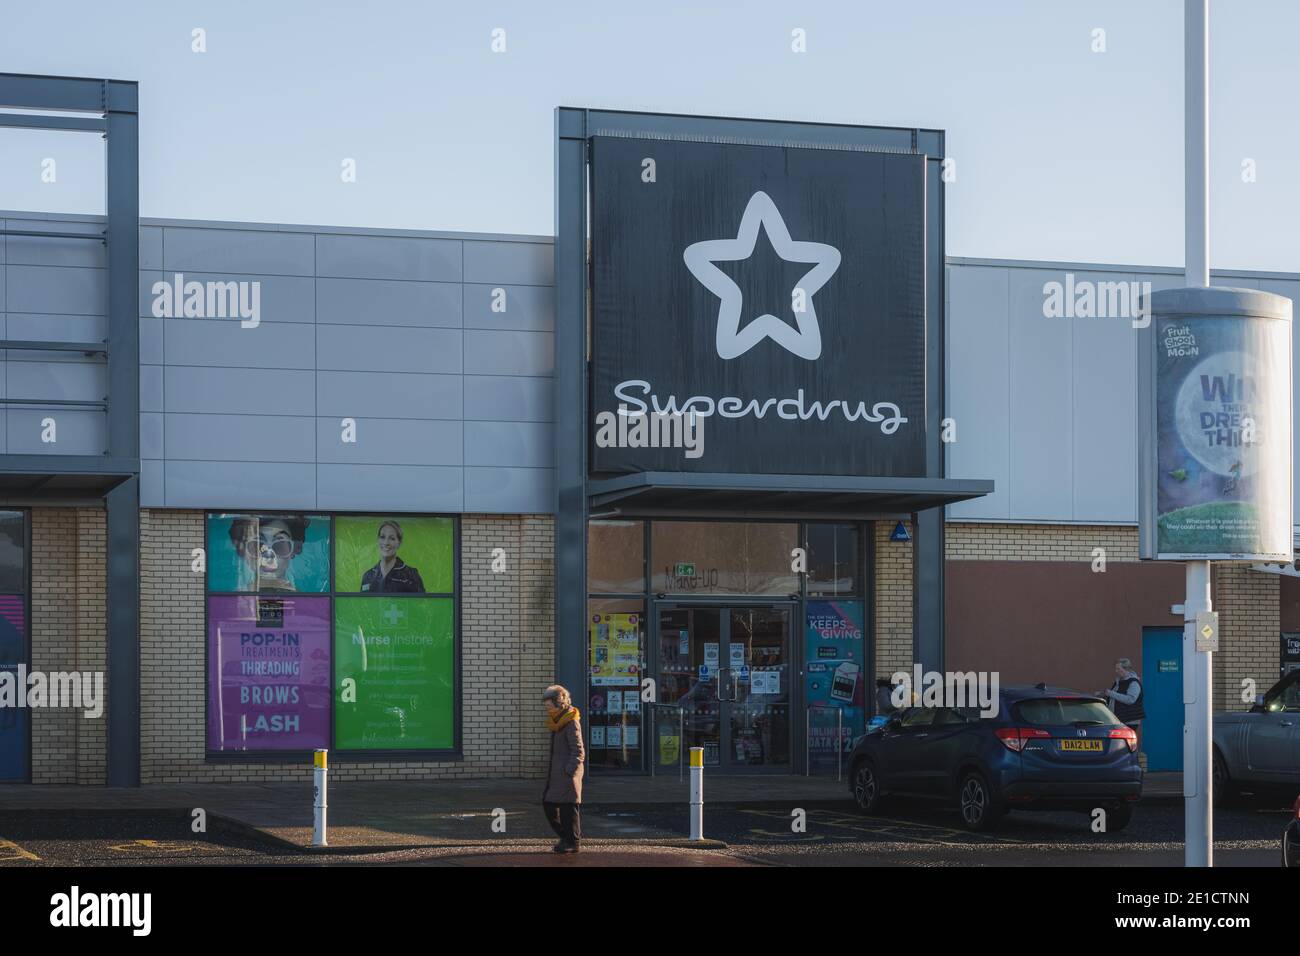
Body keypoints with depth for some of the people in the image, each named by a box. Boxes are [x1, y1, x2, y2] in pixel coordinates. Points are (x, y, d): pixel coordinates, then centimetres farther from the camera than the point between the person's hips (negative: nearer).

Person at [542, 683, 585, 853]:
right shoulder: (557, 722, 14)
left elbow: (578, 752, -17)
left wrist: (569, 772, -20)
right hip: (555, 773, 9)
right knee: (548, 804, 9)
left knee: (568, 808, -4)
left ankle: (572, 843, 4)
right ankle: (566, 837, 19)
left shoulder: (572, 723, -14)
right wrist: (551, 771, 16)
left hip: (568, 773, -9)